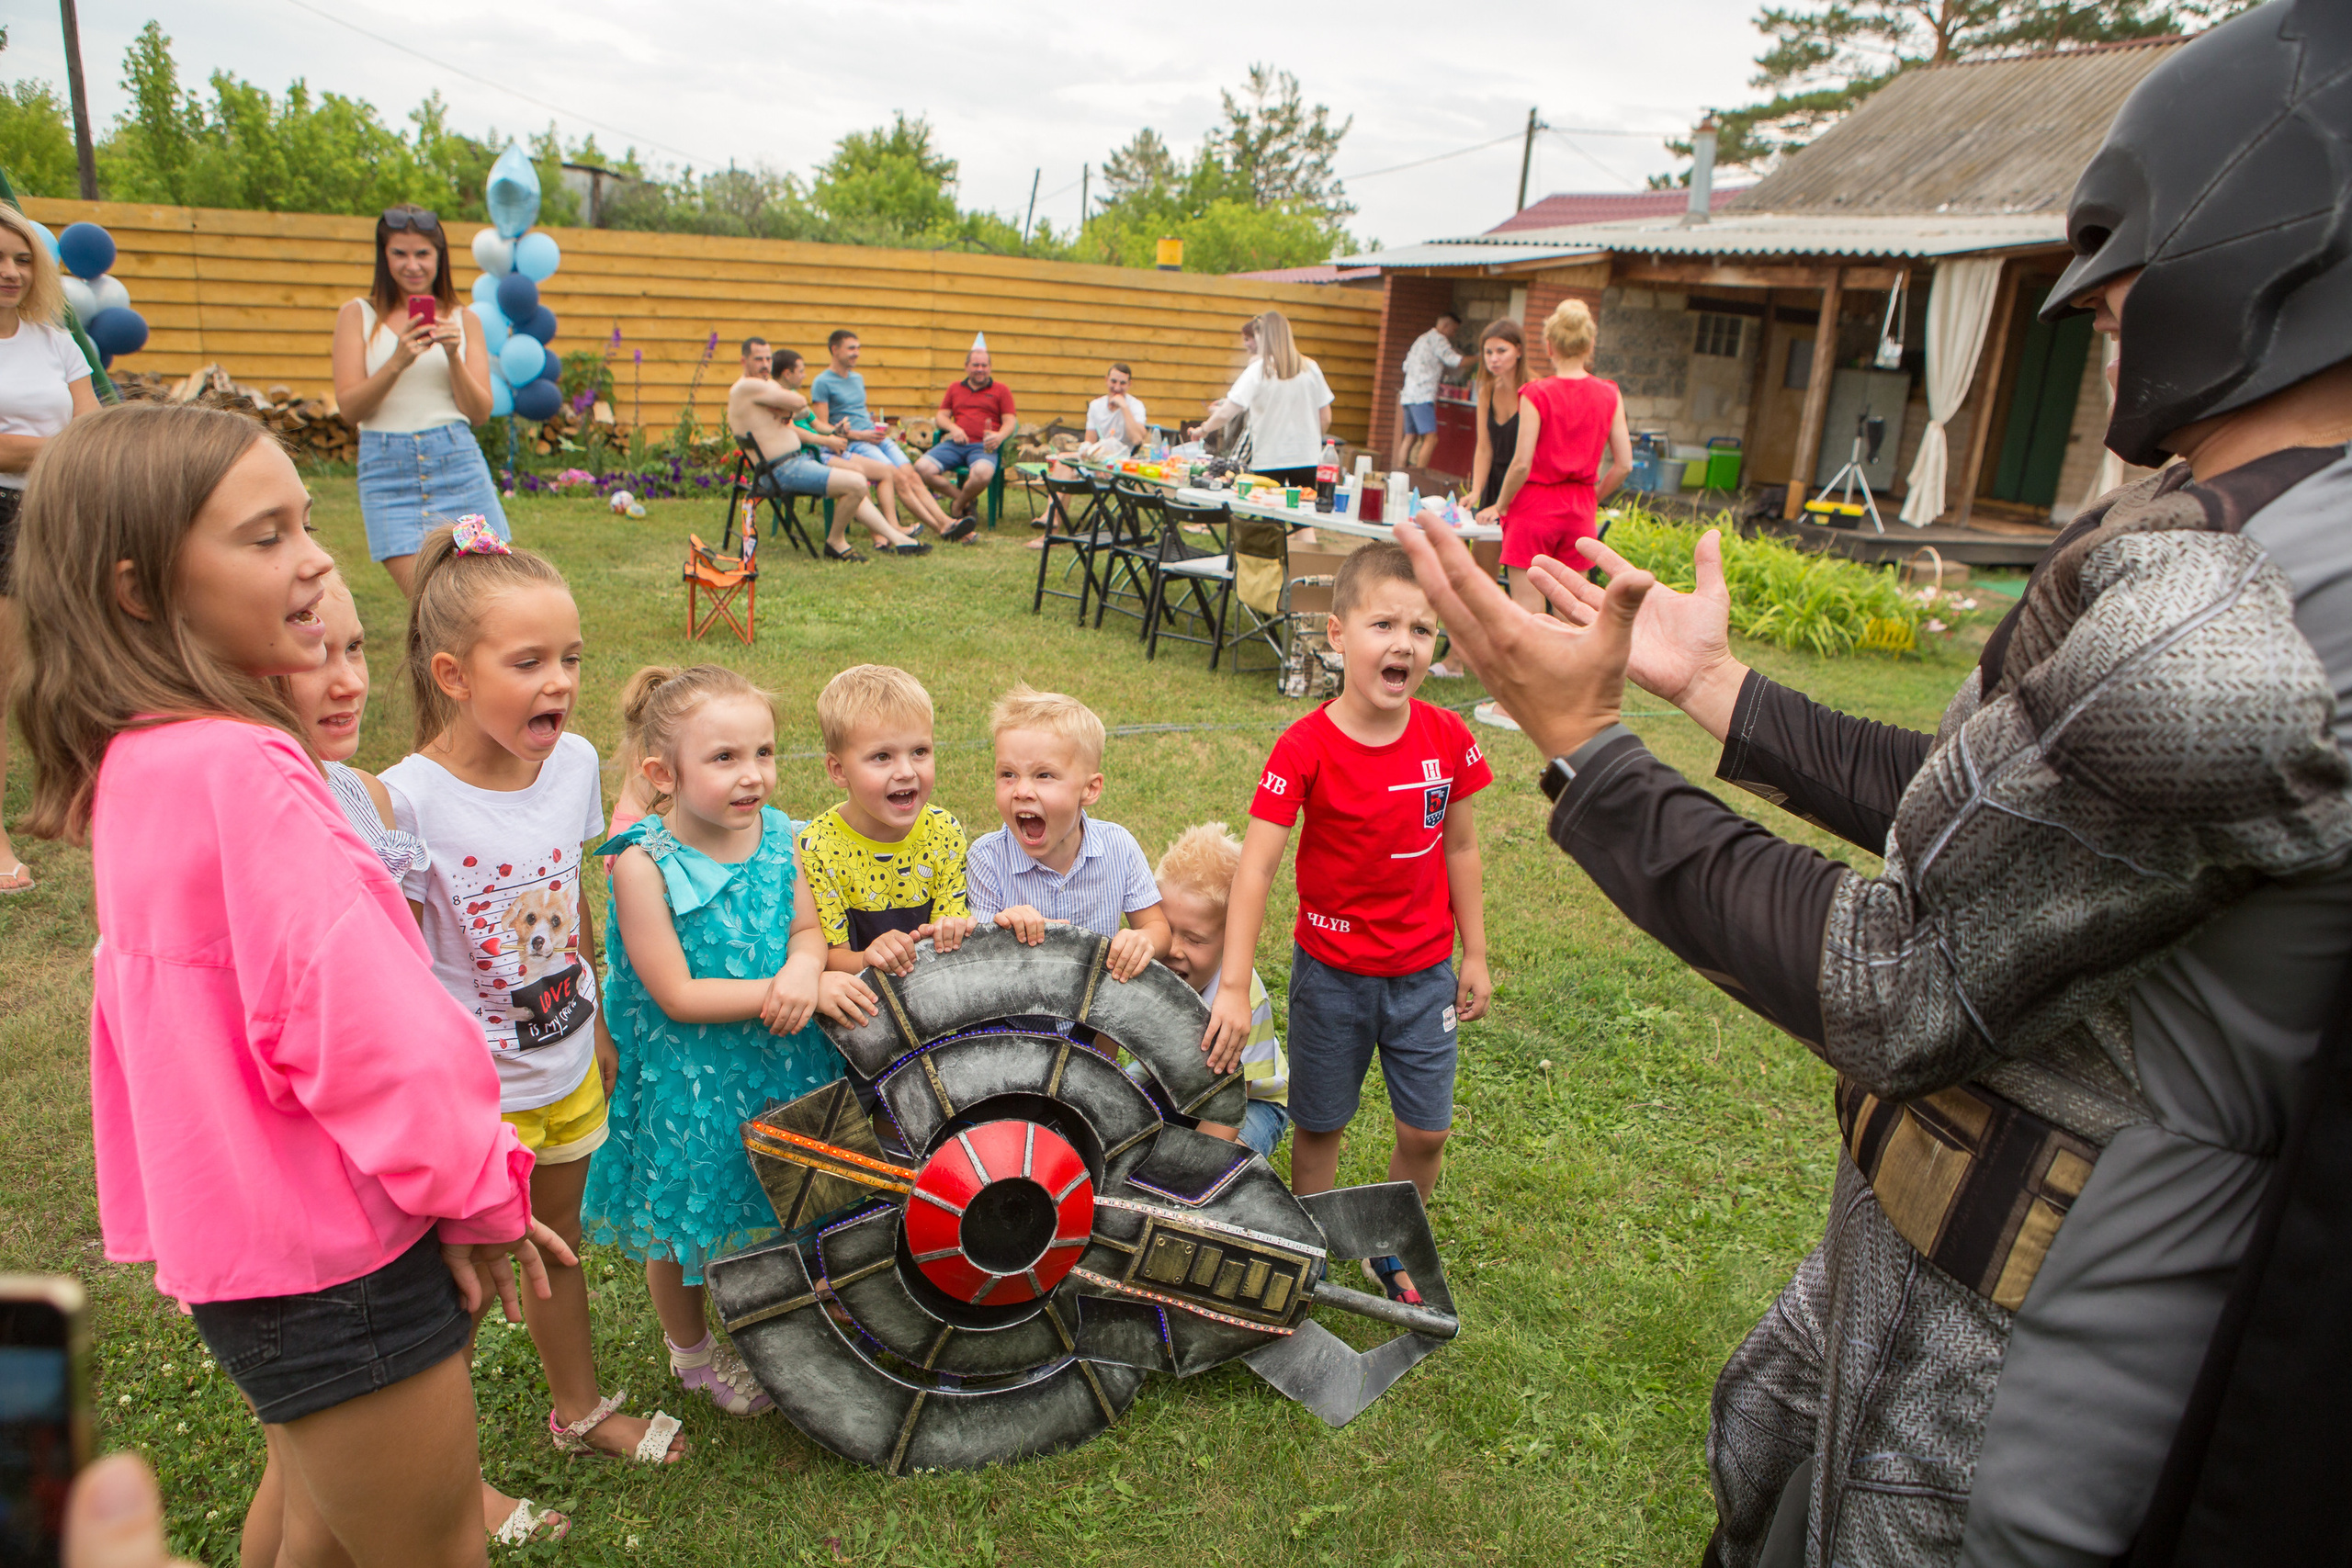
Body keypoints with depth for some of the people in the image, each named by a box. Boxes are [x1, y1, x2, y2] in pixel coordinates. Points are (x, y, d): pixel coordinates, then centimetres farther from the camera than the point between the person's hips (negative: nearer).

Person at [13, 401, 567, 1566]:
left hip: (245, 1240, 9)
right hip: (334, 1256, -9)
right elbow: (361, 1020, -25)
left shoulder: (139, 760, 6)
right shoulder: (234, 769, -26)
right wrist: (481, 1195, -11)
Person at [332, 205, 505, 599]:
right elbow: (349, 407, -1)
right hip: (388, 468, -1)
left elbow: (480, 412, 6)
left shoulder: (464, 319, 12)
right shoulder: (357, 315, 8)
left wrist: (453, 357, -10)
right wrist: (397, 362, -16)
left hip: (457, 462, 1)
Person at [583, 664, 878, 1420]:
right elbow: (677, 996, -23)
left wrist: (802, 967, -26)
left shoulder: (777, 834, -8)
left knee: (777, 1207, 20)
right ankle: (692, 1350, 47)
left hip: (780, 1062, 4)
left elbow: (806, 928, 0)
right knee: (680, 1219, 18)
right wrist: (808, 988, -24)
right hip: (685, 1078, -4)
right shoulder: (644, 864, -23)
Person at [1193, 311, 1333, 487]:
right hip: (1307, 458, 2)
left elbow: (1225, 414, -12)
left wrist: (1204, 429, 5)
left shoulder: (1258, 370, -7)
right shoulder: (1311, 368, 2)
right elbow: (1325, 419, 6)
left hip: (1269, 458, -2)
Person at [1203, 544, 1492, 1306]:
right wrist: (1234, 988, -27)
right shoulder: (1305, 747, -20)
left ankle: (1393, 1250, 38)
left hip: (1424, 972, 3)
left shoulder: (1447, 738, -8)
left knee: (1427, 1130, 11)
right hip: (1331, 973, -3)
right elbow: (1255, 868, -23)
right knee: (1319, 1125, 13)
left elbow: (1459, 849, 4)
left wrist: (1474, 955, 8)